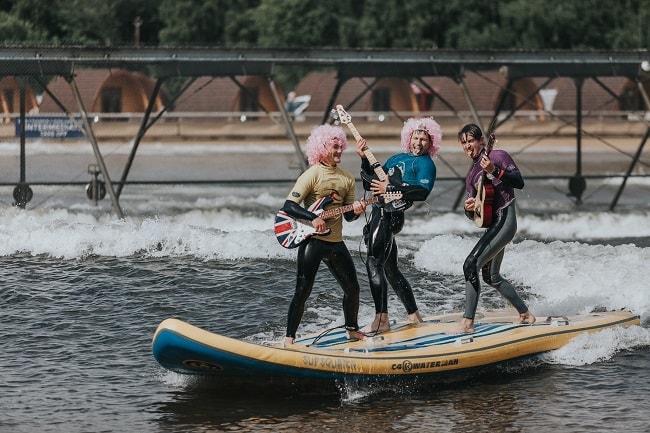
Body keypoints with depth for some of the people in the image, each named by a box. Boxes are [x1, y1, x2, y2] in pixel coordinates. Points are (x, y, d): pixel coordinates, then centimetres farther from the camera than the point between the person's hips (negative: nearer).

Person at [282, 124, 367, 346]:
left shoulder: (347, 179, 10)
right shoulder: (312, 175, -9)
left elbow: (348, 215, 15)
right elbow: (289, 205, -14)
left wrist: (355, 211, -8)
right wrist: (313, 218, -24)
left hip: (336, 242, 6)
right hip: (312, 241, -6)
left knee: (352, 287, 10)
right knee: (303, 290, -7)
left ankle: (352, 329, 30)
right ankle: (289, 338, -1)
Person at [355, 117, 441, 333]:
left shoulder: (426, 164, -1)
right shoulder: (397, 158, 22)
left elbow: (422, 192, -18)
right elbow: (371, 183, 21)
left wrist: (390, 189, -19)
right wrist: (365, 159, 8)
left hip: (390, 216, -9)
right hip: (379, 213, 9)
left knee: (374, 263, -18)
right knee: (390, 269, 14)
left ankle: (381, 319, -20)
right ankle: (414, 315, 21)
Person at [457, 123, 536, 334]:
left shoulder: (498, 156, -2)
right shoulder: (471, 176, 18)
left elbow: (519, 182, -12)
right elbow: (474, 215, 17)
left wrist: (495, 171, -23)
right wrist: (469, 208, -6)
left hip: (504, 219, -10)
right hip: (493, 225, 10)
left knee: (471, 265, -19)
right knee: (491, 276, 20)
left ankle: (467, 323, -21)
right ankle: (525, 314, 33)